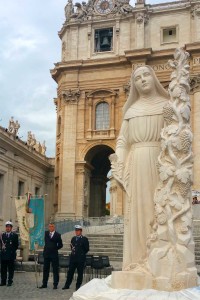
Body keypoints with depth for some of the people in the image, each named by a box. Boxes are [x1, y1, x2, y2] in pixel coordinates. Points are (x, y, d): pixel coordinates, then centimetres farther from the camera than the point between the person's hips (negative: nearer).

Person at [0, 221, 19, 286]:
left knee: (10, 269, 1)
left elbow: (16, 245, 2)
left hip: (11, 255, -3)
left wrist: (12, 251, -5)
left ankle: (10, 282, 8)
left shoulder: (14, 235, 2)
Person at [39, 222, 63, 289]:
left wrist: (55, 248, -1)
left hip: (54, 254, -3)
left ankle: (55, 284, 7)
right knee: (45, 269, 9)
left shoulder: (57, 235, -3)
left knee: (55, 269, 1)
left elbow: (60, 245, 2)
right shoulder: (46, 233, 7)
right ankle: (44, 284, 18)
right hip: (46, 253, 3)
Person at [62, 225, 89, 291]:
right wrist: (73, 250, 3)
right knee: (70, 272, 7)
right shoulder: (73, 238, 13)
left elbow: (86, 249, -2)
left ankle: (78, 286, 12)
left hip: (80, 259, -5)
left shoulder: (84, 239, -3)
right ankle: (67, 285, 15)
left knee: (80, 273, 2)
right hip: (73, 258, 5)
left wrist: (81, 254, -3)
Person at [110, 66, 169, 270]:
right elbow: (122, 139, 12)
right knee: (138, 208, -3)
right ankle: (139, 261, -1)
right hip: (136, 163, 2)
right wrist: (118, 159, -4)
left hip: (160, 161, -2)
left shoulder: (167, 105, 12)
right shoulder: (131, 109, 18)